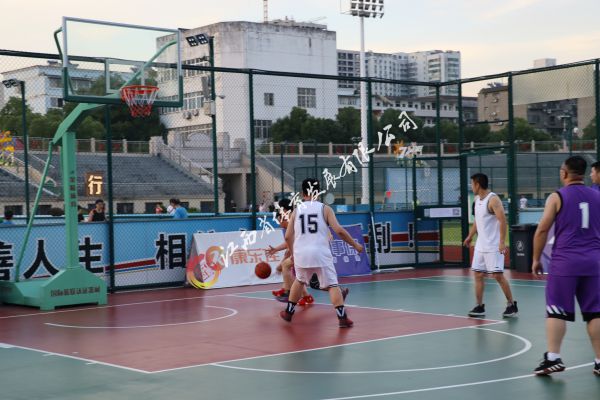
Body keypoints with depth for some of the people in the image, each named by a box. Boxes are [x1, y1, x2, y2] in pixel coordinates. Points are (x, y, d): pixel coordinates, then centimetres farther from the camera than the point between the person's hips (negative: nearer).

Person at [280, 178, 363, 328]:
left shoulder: (296, 210, 10)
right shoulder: (325, 209, 2)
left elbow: (288, 237, 8)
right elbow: (339, 230, -8)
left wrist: (293, 253, 25)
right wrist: (355, 245, 4)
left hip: (301, 253, 3)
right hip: (321, 253, -3)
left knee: (299, 281, 27)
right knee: (332, 285, 1)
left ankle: (288, 312, 33)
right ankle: (342, 317, -11)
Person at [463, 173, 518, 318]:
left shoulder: (493, 199, -15)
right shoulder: (477, 200, 12)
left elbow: (503, 220, -20)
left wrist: (502, 242, -27)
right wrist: (470, 236, 26)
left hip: (493, 246, -8)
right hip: (480, 246, 8)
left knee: (498, 275, -7)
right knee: (478, 275, 7)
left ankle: (512, 305, 5)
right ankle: (479, 306, 12)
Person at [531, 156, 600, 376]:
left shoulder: (557, 197, -2)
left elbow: (542, 230, -6)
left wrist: (536, 259, 3)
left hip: (565, 261, -4)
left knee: (556, 311, 1)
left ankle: (553, 358, -6)